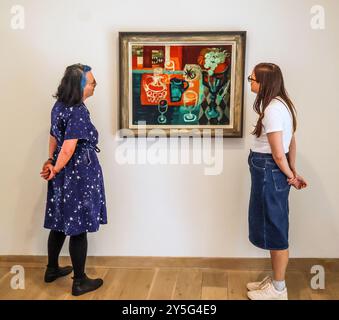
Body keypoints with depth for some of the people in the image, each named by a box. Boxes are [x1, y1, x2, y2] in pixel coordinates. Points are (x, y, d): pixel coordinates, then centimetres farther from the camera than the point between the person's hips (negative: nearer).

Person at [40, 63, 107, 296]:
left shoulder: (59, 106, 7)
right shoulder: (79, 112, -21)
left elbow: (54, 136, 13)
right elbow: (68, 149, -23)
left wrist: (51, 162, 8)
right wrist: (55, 170, -8)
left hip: (64, 175, 9)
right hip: (80, 175, -9)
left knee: (60, 223, 20)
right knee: (79, 228, 2)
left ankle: (52, 269, 35)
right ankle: (80, 281, 14)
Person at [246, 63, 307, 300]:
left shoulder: (272, 109, -21)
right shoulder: (282, 104, 11)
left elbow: (278, 154, -20)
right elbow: (292, 143, 14)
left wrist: (290, 176, -5)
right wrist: (294, 172, 16)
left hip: (269, 171, -10)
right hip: (271, 171, 10)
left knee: (275, 228, 2)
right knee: (273, 227, 17)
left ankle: (278, 289, 17)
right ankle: (275, 280, 31)